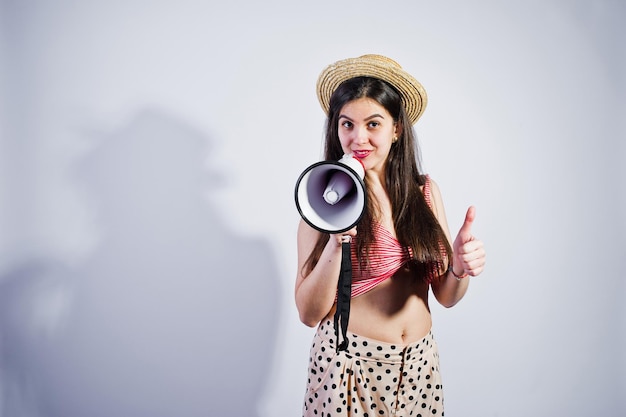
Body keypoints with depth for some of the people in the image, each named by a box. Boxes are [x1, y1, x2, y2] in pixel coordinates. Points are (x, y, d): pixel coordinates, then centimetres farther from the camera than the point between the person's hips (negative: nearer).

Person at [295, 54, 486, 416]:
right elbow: (310, 313, -13)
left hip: (420, 362, 3)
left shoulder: (426, 191, -2)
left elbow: (446, 296, 2)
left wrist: (460, 267, -19)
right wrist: (337, 241, -26)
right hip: (348, 363, -3)